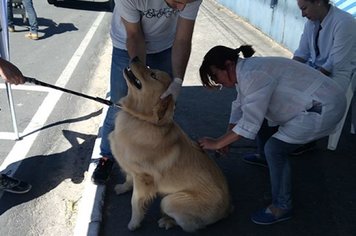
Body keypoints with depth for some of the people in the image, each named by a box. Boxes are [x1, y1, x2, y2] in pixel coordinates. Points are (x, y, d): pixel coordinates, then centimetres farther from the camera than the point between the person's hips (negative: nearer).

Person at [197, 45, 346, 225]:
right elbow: (239, 107, 13)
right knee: (263, 121, 20)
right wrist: (226, 139, 4)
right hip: (313, 102, 10)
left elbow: (249, 123, -27)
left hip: (325, 108, -10)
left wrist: (217, 144, -18)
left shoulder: (253, 75, -26)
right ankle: (266, 158, 44)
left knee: (274, 149, -15)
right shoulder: (244, 72, 5)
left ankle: (282, 207, 0)